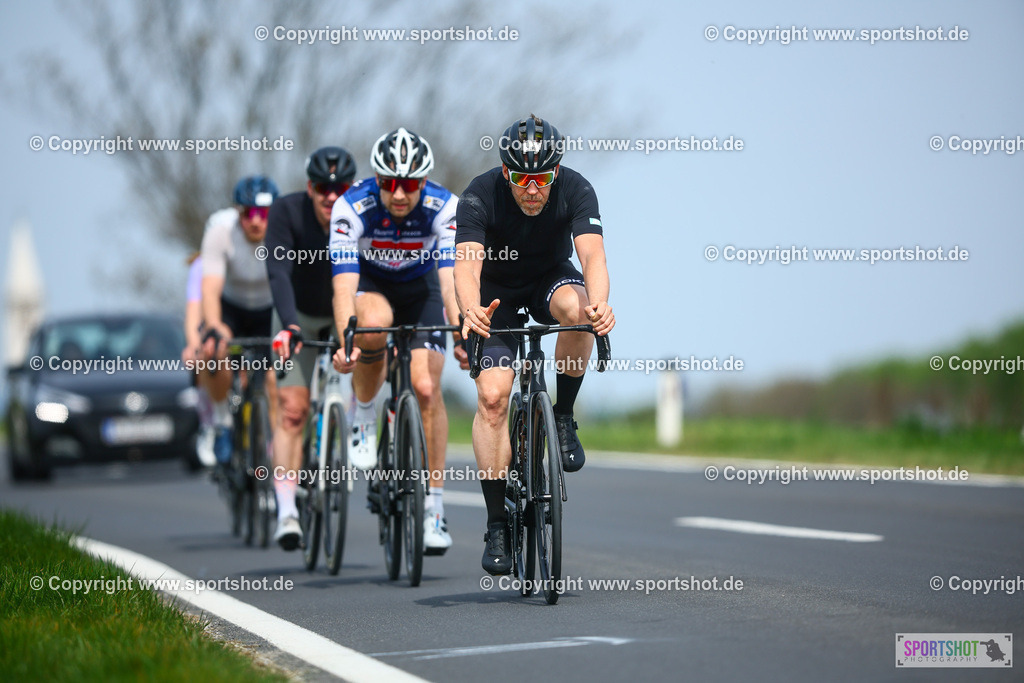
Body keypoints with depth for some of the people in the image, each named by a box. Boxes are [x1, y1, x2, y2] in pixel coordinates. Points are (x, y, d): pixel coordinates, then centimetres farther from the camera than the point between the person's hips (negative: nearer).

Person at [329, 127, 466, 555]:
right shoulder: (352, 207, -31)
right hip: (369, 283, -1)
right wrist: (345, 343, -52)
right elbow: (344, 284, -37)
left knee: (426, 388, -15)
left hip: (420, 285, 1)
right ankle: (362, 415, -10)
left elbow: (451, 278, -35)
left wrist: (462, 336, -50)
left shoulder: (444, 208, -28)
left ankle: (434, 507, -6)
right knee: (374, 322, -38)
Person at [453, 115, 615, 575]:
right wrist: (471, 310, -63)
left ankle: (563, 417, -14)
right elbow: (467, 261, -41)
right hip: (497, 291, -1)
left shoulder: (575, 190, -25)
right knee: (492, 396, -17)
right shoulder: (480, 196, -28)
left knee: (576, 308, -36)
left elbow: (592, 253, -38)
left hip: (550, 277, 1)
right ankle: (497, 524, -10)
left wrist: (598, 303, -60)